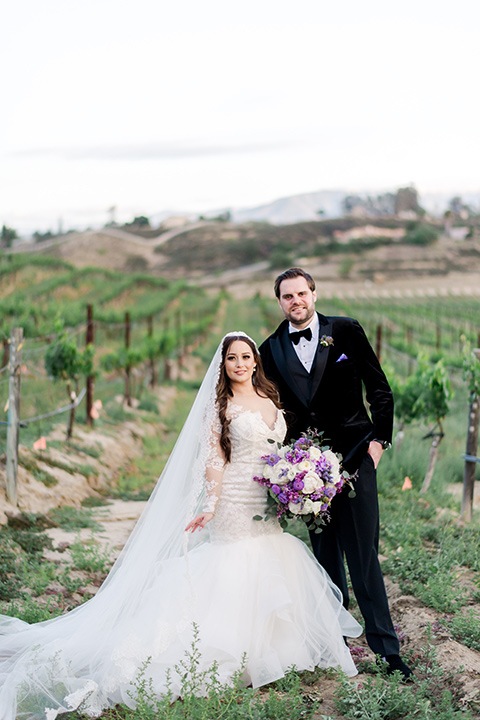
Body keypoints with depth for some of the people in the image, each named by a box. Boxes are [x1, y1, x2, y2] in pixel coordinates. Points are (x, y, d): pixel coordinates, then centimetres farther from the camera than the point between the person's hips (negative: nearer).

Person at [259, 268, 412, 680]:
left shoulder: (346, 331, 2)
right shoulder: (271, 349, 8)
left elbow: (379, 388, 5)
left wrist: (379, 439, -2)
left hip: (354, 456, -2)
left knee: (363, 555, -3)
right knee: (325, 557, 9)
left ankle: (387, 648, 4)